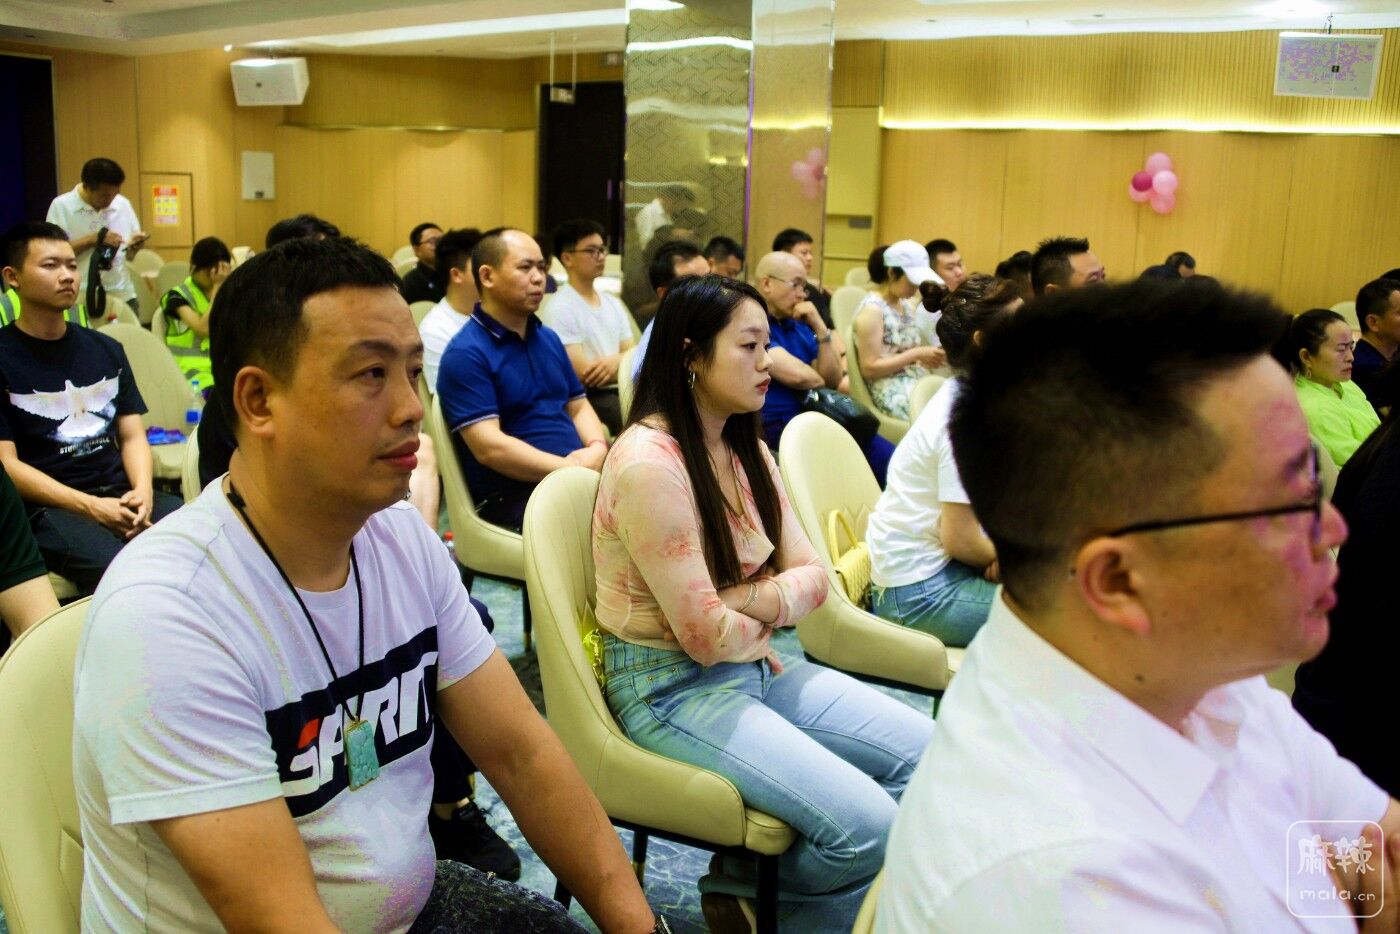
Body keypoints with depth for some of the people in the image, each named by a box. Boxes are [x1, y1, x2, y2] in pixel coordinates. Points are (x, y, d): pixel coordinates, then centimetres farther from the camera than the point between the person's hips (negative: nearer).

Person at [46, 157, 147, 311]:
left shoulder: (123, 205, 8)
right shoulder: (61, 206, -2)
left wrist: (134, 246, -9)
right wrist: (92, 239, -14)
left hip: (123, 295, 3)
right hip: (80, 298, -3)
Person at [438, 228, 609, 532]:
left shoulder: (548, 339, 18)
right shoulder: (465, 353, -7)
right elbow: (489, 447, -15)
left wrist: (598, 450, -4)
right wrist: (576, 470, -18)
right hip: (510, 496, -8)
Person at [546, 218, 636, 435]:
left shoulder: (613, 303, 16)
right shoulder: (561, 308, -8)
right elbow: (583, 374, -13)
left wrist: (616, 361, -11)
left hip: (620, 391, 7)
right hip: (587, 398, -7)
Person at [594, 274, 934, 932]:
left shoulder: (745, 448, 6)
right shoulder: (648, 464, -21)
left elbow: (813, 575, 4)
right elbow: (706, 636, -21)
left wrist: (751, 598, -16)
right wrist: (777, 608, -2)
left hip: (754, 667, 9)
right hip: (671, 688, -9)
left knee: (929, 754, 0)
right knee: (867, 826, -21)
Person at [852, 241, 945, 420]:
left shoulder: (909, 305, 14)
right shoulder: (872, 309, -10)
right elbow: (869, 368, -14)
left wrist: (934, 353, 2)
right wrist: (916, 355, -16)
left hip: (919, 383, 8)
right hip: (892, 392, -8)